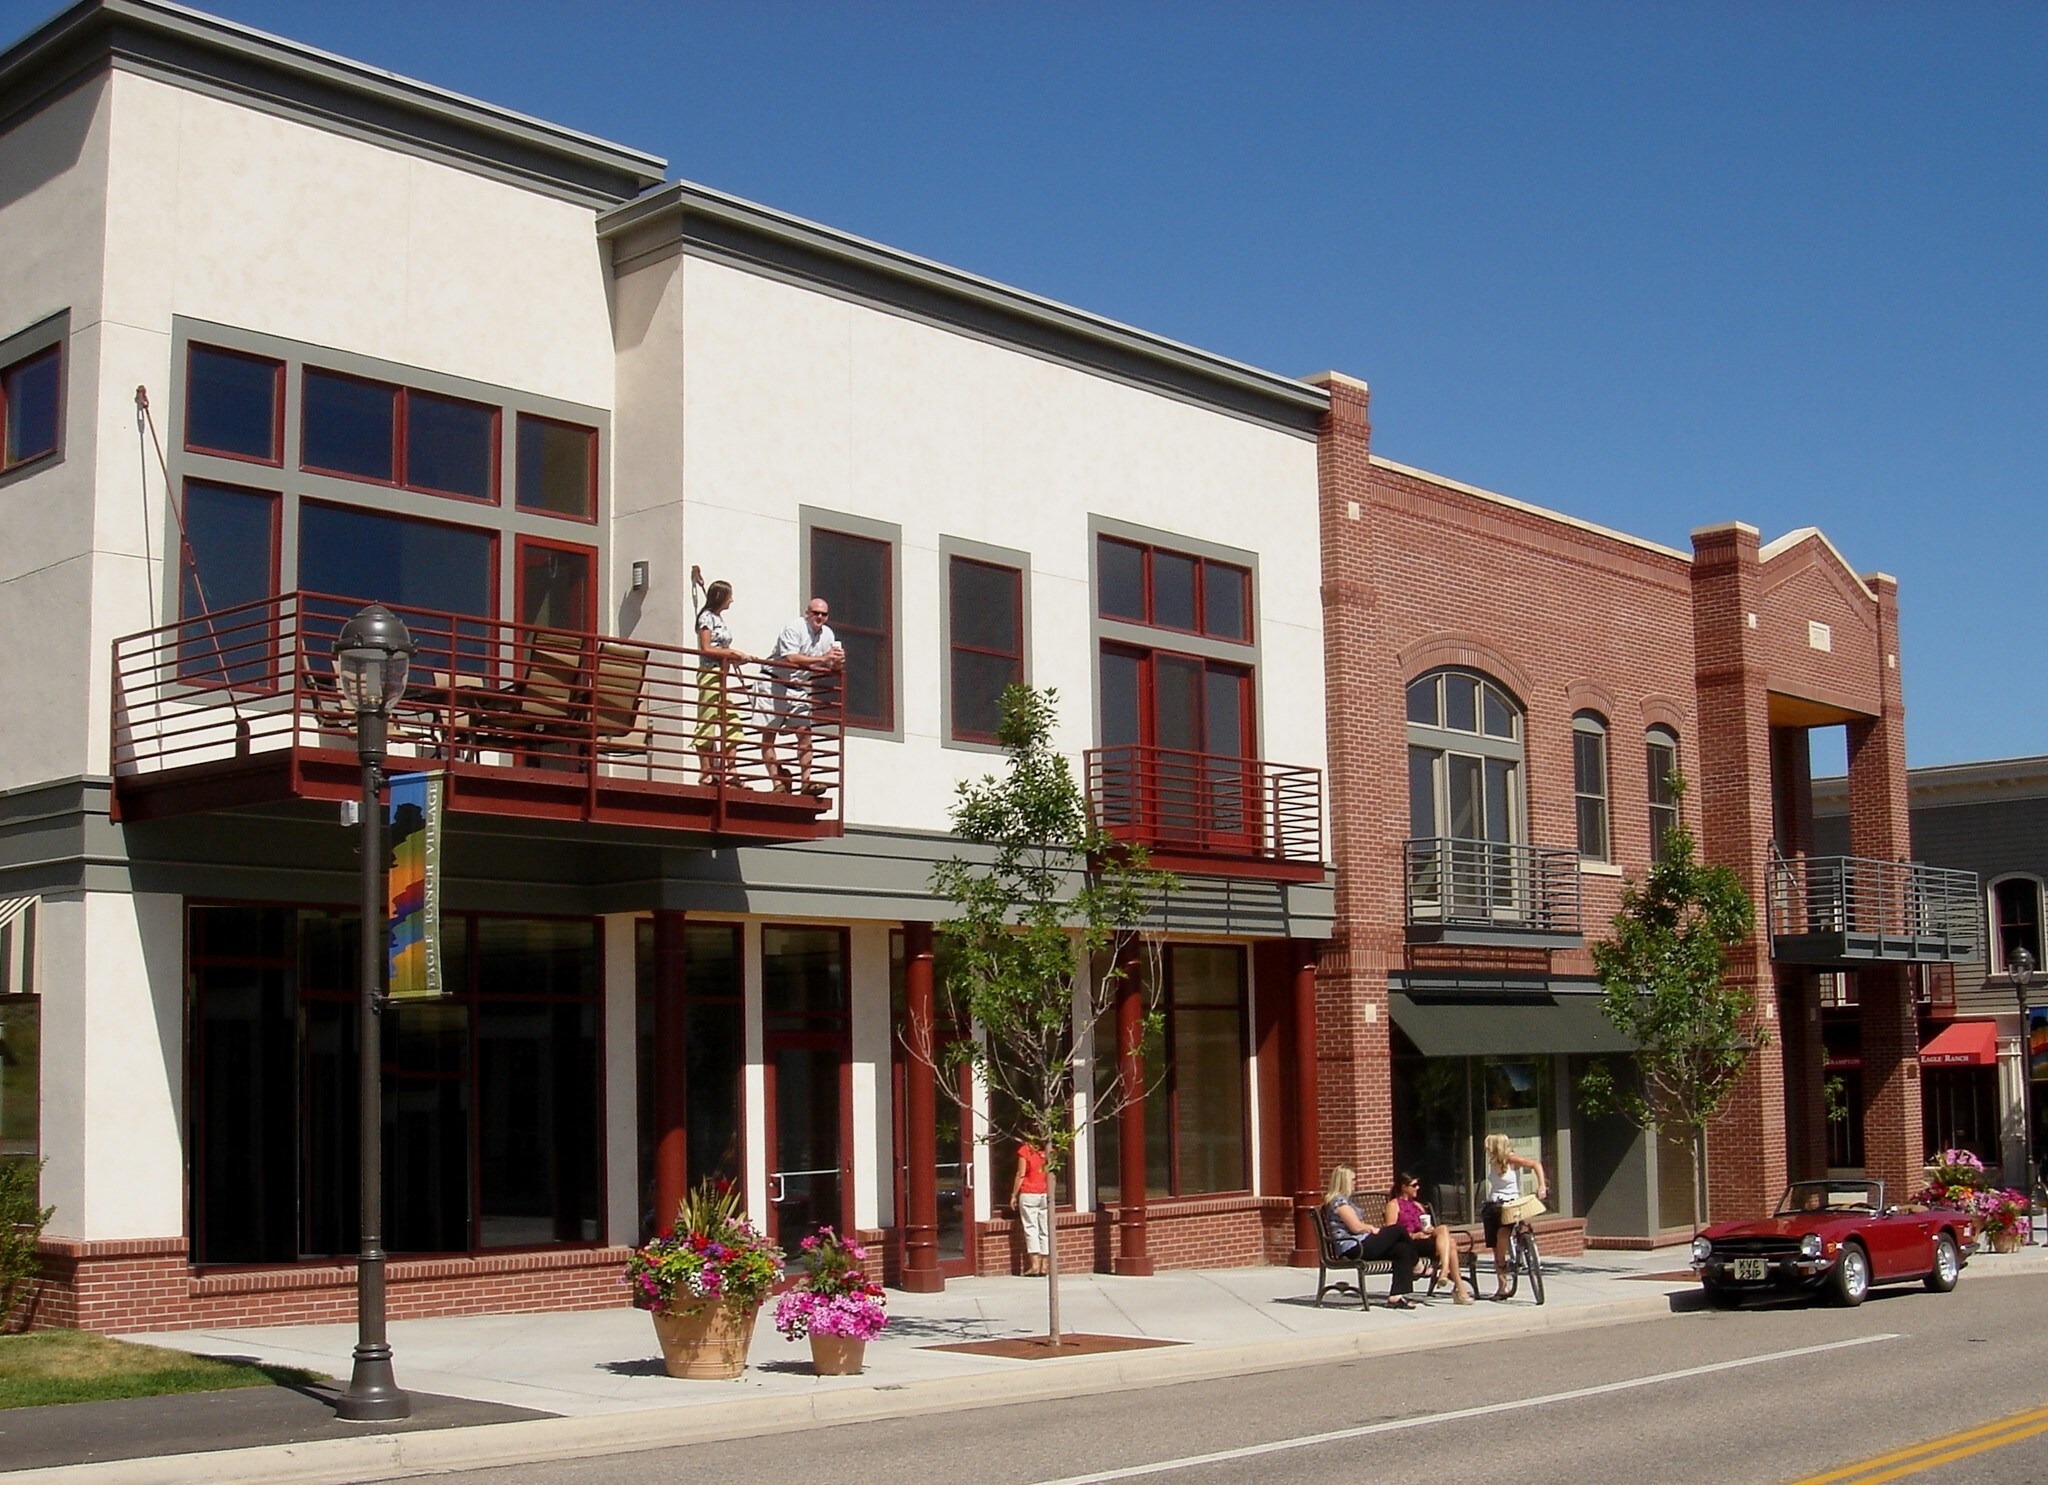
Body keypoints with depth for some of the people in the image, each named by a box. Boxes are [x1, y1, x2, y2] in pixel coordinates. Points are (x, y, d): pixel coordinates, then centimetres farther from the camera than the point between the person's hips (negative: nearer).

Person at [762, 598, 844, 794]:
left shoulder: (828, 635, 7)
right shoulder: (794, 628, -15)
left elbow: (829, 668, 10)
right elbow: (791, 659, -28)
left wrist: (838, 663, -14)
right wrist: (822, 658, -29)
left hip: (799, 689, 6)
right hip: (775, 683, -6)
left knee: (805, 733, -5)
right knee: (769, 732, -7)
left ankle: (806, 781, -7)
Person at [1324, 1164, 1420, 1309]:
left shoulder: (1346, 1199, 23)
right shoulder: (1339, 1201, -11)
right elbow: (1356, 1227, -16)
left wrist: (1371, 1228, 2)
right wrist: (1373, 1229, 0)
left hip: (1361, 1244, 10)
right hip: (1352, 1248, -10)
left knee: (1403, 1249, -6)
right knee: (1398, 1229, -10)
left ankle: (1396, 1296, -12)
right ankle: (1415, 1265, 15)